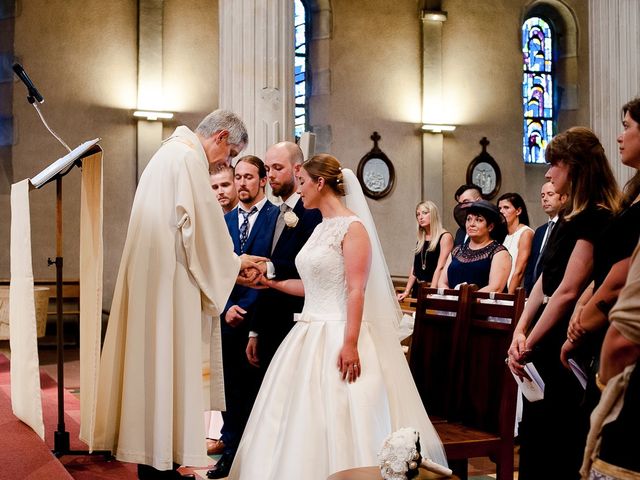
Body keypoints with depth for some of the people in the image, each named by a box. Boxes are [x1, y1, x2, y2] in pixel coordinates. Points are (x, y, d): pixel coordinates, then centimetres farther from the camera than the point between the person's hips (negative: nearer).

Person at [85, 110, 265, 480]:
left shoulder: (171, 152, 21)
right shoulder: (189, 157, -11)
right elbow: (201, 224, -15)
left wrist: (229, 265, 15)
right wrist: (233, 263, 0)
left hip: (152, 277, 10)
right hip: (168, 280, -10)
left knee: (153, 359, 11)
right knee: (168, 363, -5)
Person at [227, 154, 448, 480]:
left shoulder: (352, 226, -11)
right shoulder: (321, 229, 15)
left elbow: (356, 291, -18)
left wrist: (350, 344, -23)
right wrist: (272, 283, 17)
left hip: (339, 335, -9)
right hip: (311, 333, 9)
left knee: (338, 422, -5)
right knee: (305, 422, 10)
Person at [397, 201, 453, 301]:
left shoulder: (445, 237, -7)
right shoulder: (421, 239, 14)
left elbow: (440, 268, -15)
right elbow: (415, 268, 13)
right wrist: (406, 291, 7)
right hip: (418, 289, 6)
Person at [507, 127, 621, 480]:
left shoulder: (597, 218, -16)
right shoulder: (569, 218, 14)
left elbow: (569, 291, -20)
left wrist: (530, 344, -14)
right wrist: (520, 331, -1)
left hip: (568, 343, -9)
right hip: (547, 339, 9)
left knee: (558, 441, 1)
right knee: (534, 435, 16)